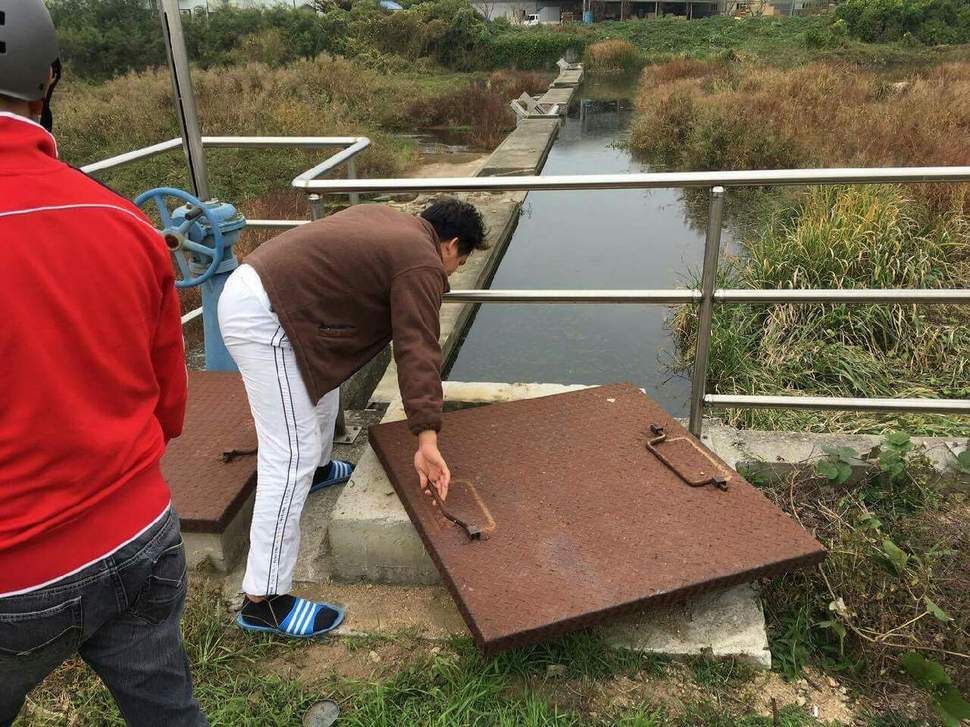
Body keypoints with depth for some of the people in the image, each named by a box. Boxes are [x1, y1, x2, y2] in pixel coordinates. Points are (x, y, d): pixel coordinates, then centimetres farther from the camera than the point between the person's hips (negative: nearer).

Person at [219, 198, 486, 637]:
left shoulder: (387, 220, 19)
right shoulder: (422, 265, -7)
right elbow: (418, 351, -16)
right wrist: (428, 440, -19)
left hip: (247, 285, 11)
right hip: (262, 318, -11)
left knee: (322, 376, 30)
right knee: (292, 457, -8)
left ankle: (319, 470, 54)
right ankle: (263, 601, -2)